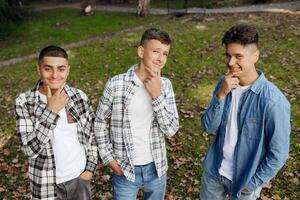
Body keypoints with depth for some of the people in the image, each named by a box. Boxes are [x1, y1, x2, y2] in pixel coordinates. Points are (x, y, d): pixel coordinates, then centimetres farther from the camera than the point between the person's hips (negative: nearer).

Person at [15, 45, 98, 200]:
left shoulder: (80, 97, -7)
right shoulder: (24, 102, -14)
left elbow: (92, 134, 3)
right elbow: (29, 149, -20)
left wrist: (90, 168, -1)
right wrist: (51, 111, -26)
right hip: (47, 185, -2)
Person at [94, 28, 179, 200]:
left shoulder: (165, 85, -6)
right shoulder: (116, 85, -15)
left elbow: (171, 129, -11)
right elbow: (100, 122, -2)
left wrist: (156, 95, -21)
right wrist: (109, 158, -5)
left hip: (156, 168, 3)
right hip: (124, 170, -3)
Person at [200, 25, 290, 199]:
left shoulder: (272, 101, -25)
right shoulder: (224, 83, -8)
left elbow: (278, 154, -18)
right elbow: (209, 128, -11)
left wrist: (252, 184, -10)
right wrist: (221, 95, -24)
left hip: (245, 179, -4)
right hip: (214, 170, 4)